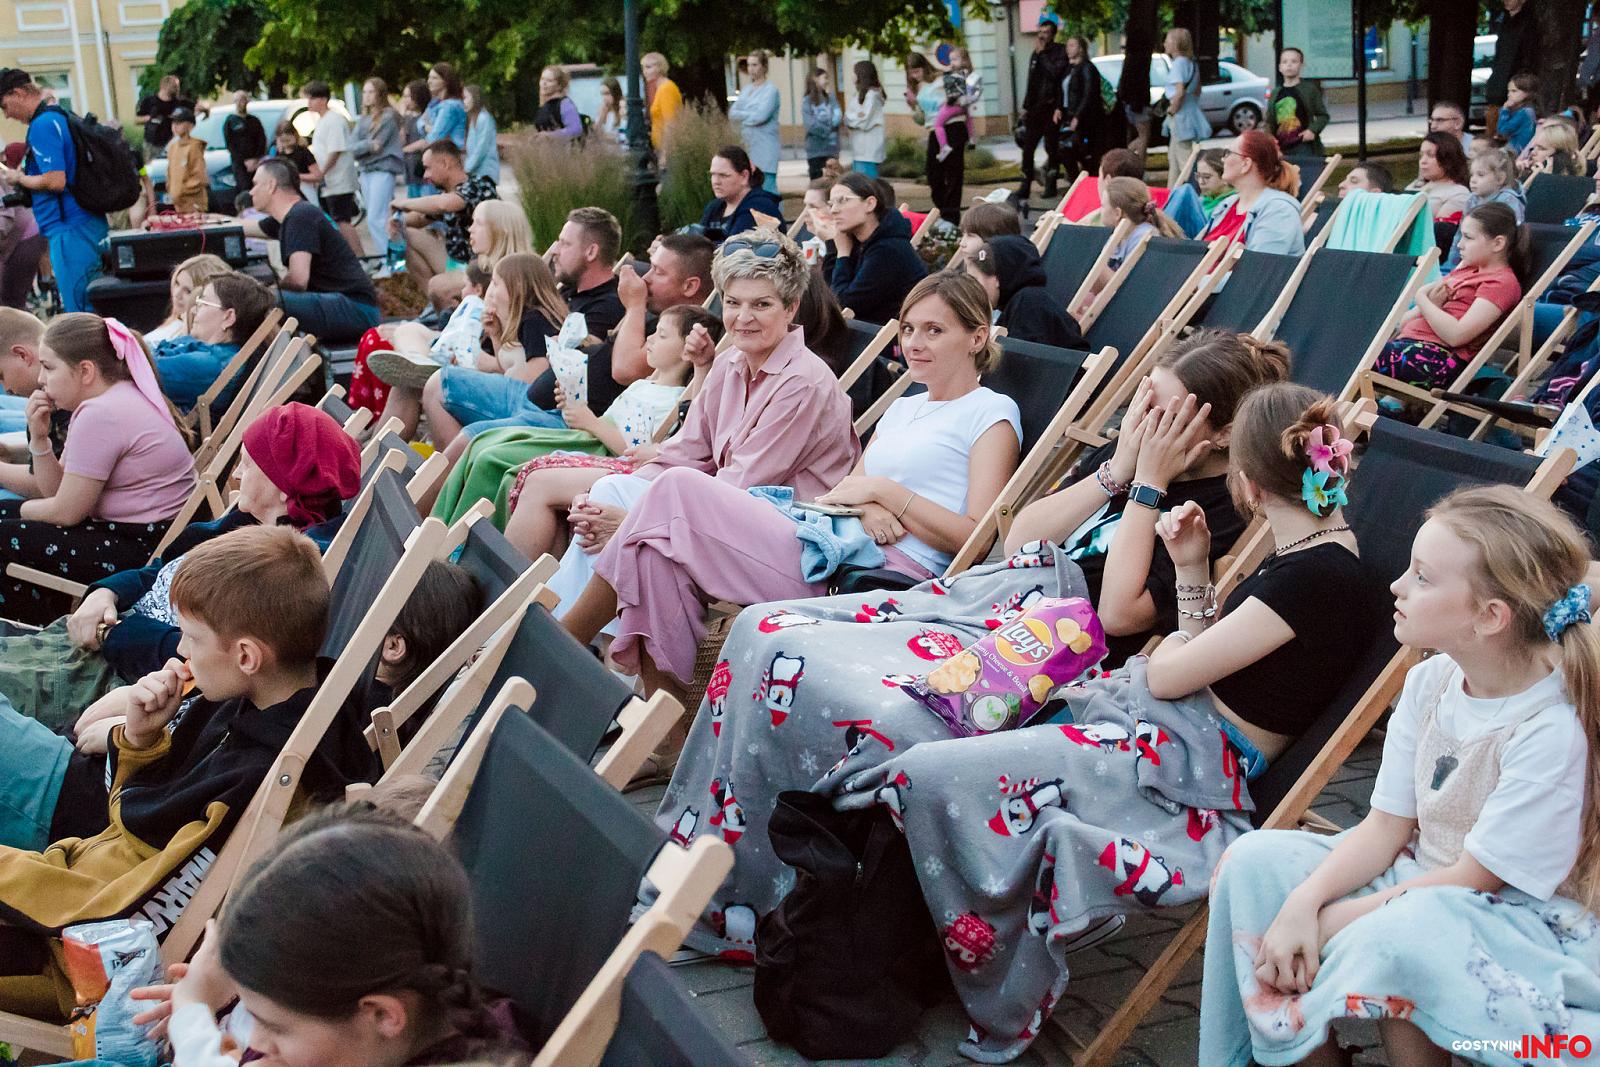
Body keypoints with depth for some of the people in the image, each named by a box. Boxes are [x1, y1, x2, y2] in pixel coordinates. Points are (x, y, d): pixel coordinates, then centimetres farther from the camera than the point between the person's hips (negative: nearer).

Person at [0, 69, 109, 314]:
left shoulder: (42, 126, -14)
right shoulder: (60, 117, 16)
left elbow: (55, 181, -22)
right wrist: (24, 177, 18)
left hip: (70, 230, -10)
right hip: (90, 224, 10)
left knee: (78, 309, -6)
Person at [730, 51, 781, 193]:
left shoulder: (771, 90, -5)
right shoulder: (745, 90, 16)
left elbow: (761, 116, -16)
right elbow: (732, 113, 7)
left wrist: (741, 115, -4)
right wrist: (750, 115, -9)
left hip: (765, 150, -7)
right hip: (748, 147, 7)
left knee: (768, 189, -9)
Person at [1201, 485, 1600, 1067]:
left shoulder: (1552, 729, -24)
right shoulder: (1431, 680, -2)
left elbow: (1474, 878, -19)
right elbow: (1385, 827, -1)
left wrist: (1334, 923, -20)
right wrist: (1305, 902, -17)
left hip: (1528, 923, -7)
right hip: (1425, 880, 7)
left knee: (1397, 933, -38)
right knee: (1256, 859, -10)